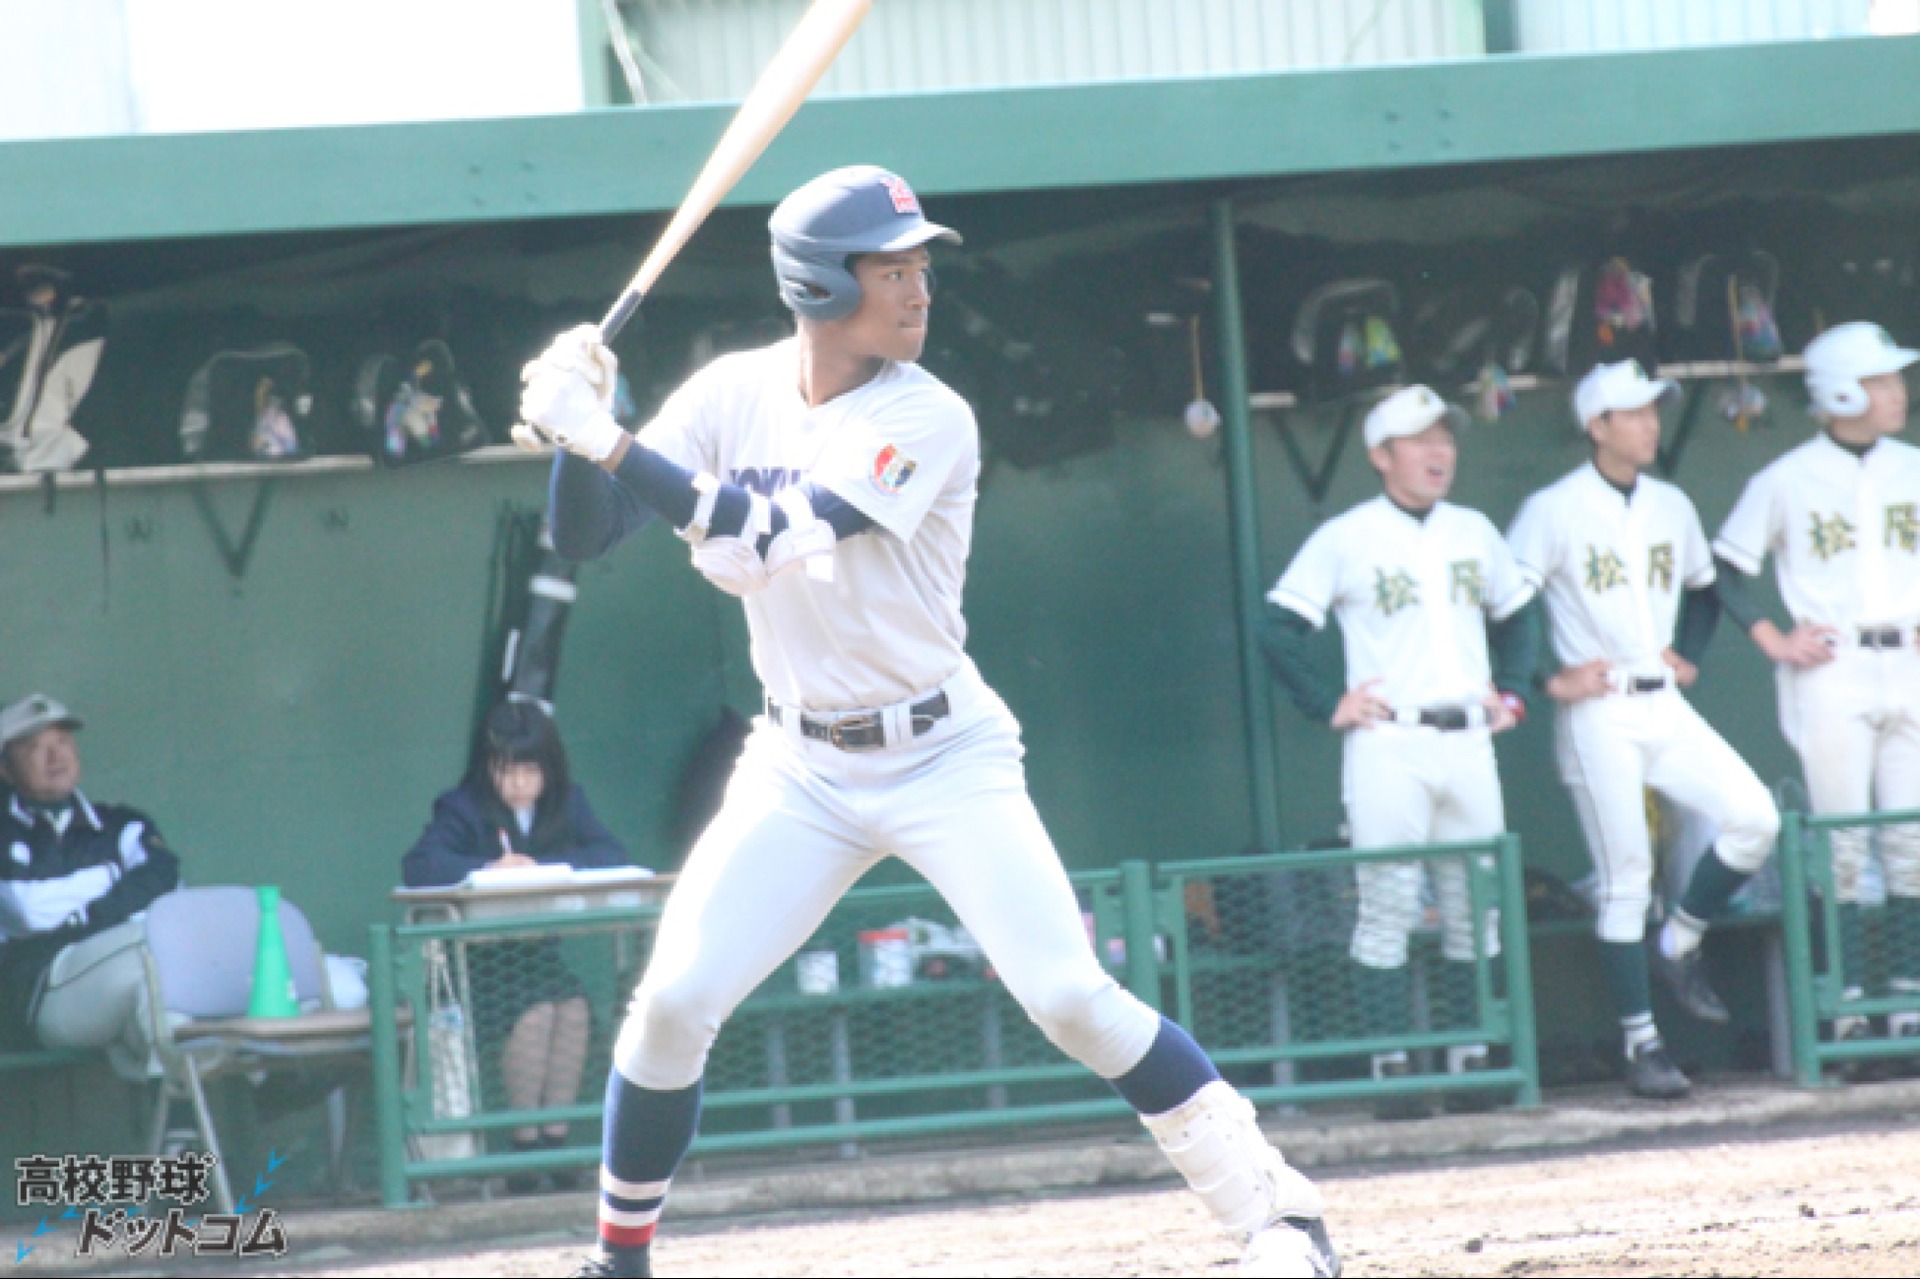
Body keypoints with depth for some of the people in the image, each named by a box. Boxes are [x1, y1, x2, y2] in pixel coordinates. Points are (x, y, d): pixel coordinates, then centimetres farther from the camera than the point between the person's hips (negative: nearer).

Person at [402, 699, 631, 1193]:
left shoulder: (567, 804, 7)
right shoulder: (464, 809, -4)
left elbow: (612, 855, -6)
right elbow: (418, 866, -19)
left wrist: (542, 867, -19)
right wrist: (487, 869, -32)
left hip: (540, 949, 4)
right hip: (477, 958, -4)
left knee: (573, 1008, -25)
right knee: (533, 1010, -29)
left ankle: (556, 1137, -18)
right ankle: (524, 1144, -18)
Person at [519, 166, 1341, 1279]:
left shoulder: (928, 421, -17)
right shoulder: (734, 396, -2)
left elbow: (779, 536, -29)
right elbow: (584, 540, -2)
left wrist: (609, 440, -29)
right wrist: (578, 426, -22)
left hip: (945, 758, -4)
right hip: (800, 768, 4)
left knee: (1073, 998, -15)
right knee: (673, 1002, -7)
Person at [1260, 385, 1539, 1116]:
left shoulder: (1475, 533, 14)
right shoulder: (1345, 540, -1)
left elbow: (1517, 613, 27)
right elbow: (1278, 629, -2)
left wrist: (1512, 694, 14)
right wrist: (1327, 706, -7)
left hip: (1469, 743, 5)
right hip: (1388, 746, -5)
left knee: (1477, 909, 5)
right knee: (1388, 908, -9)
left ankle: (1472, 1058, 13)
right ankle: (1391, 1070, -7)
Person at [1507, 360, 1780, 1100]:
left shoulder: (1672, 507, 12)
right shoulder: (1555, 511, -7)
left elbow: (1704, 589, 27)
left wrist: (1689, 654, 12)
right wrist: (1550, 680, -11)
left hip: (1666, 706, 6)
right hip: (1598, 714, -6)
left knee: (1754, 819, -11)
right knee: (1624, 878, -5)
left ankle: (1680, 946, 11)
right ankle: (1641, 1046, 1)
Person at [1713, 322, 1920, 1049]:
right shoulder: (1786, 482, -1)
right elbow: (1727, 568, 4)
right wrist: (1772, 639, -4)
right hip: (1831, 673, -4)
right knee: (1844, 845, -6)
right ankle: (1848, 1004, -4)